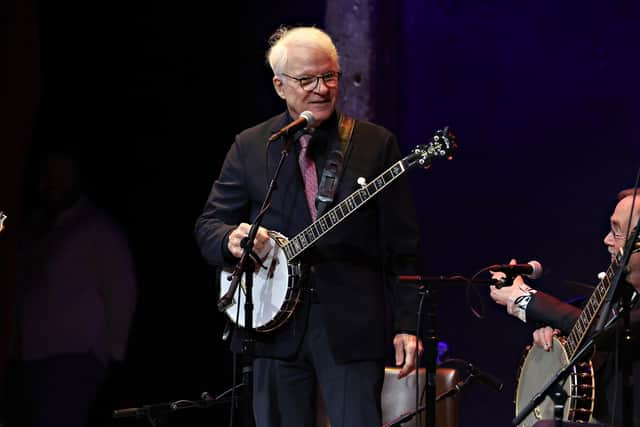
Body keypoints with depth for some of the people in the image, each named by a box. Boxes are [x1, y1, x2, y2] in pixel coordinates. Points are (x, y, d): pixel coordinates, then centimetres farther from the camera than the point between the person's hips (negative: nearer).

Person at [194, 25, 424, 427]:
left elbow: (402, 245, 2)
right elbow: (208, 225, 11)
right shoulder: (250, 147, 8)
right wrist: (232, 239, -14)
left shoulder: (377, 144, 4)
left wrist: (407, 324, -4)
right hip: (276, 327, 2)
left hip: (352, 328, -2)